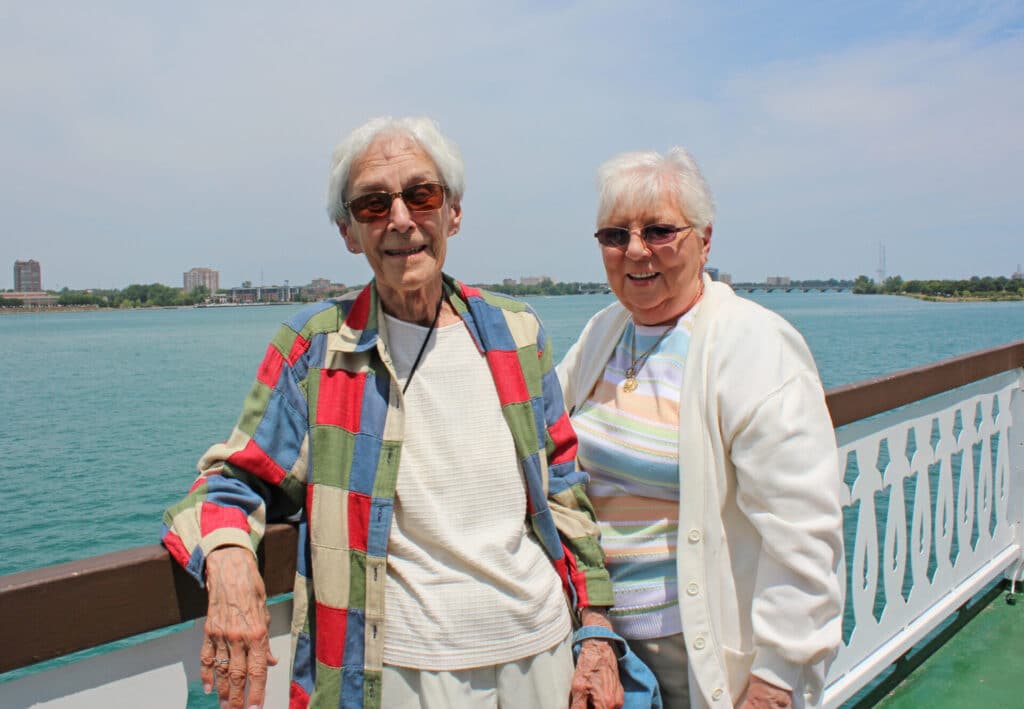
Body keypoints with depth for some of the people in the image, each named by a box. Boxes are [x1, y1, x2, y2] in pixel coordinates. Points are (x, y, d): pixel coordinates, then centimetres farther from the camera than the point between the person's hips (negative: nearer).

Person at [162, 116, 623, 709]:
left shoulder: (517, 333, -1)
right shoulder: (315, 348, -8)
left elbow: (562, 489, 5)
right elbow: (240, 478, -2)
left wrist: (597, 632, 5)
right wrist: (227, 555, -25)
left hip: (543, 650, 3)